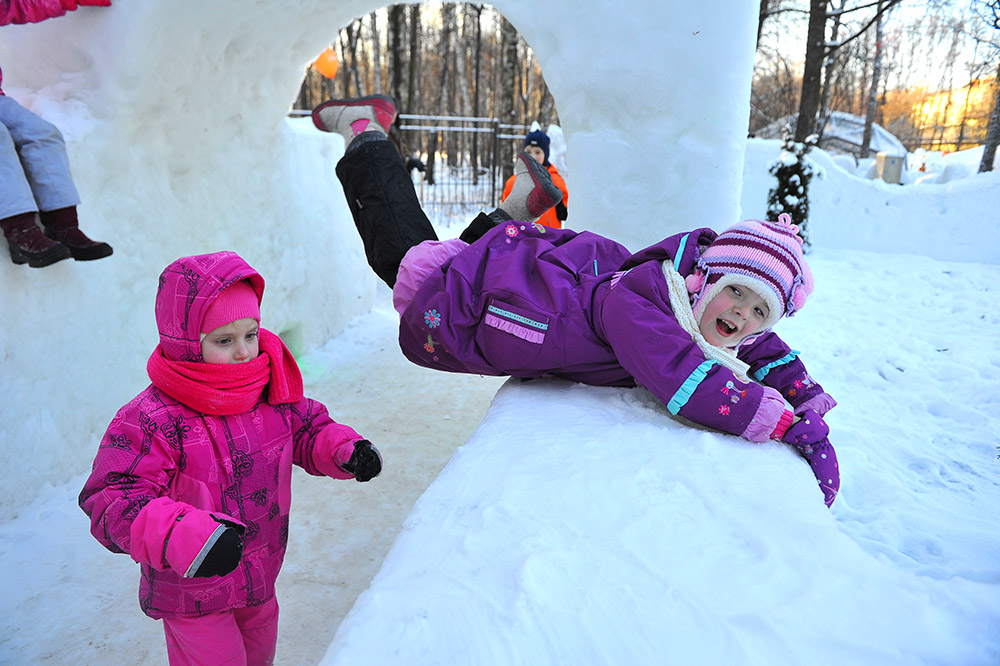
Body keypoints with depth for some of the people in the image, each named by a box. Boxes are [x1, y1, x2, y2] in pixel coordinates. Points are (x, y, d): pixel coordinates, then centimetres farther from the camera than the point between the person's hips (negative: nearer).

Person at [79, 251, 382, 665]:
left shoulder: (273, 395, -9)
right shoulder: (150, 420, -28)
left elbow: (308, 431, 4)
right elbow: (116, 501, -31)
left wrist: (346, 451, -17)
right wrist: (185, 535, -47)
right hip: (190, 591, -5)